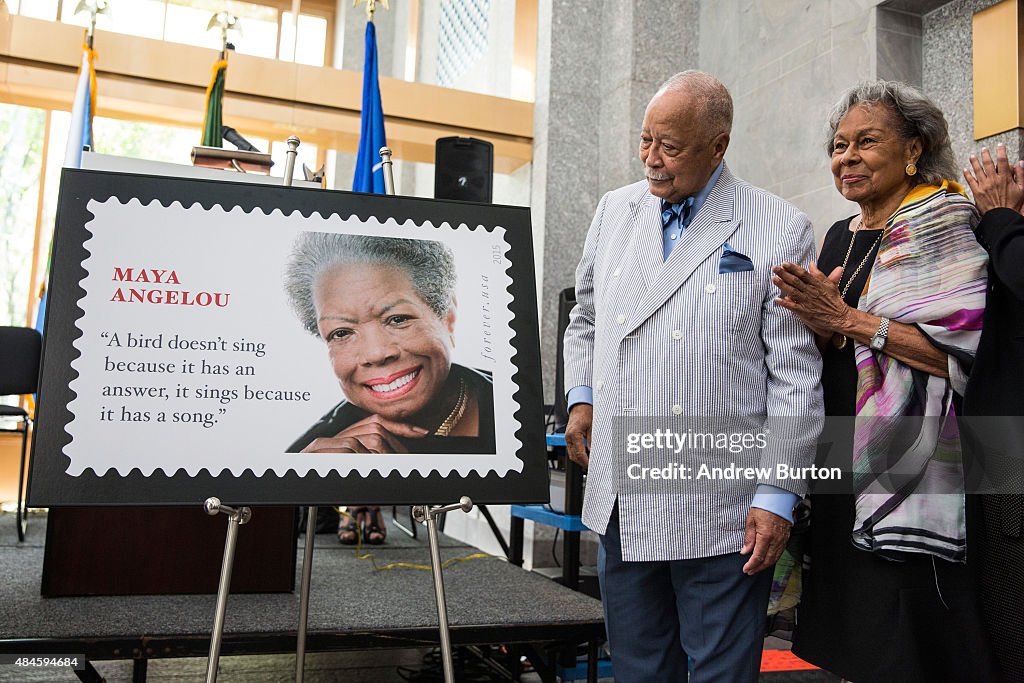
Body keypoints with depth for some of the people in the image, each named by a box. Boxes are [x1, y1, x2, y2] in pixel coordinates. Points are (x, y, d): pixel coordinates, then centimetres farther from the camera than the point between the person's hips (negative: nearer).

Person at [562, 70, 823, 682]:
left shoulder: (780, 230, -6)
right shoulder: (615, 211, 9)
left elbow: (797, 373, -7)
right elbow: (586, 317, 22)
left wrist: (778, 497, -9)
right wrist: (582, 395, 6)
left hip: (722, 515, -4)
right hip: (620, 503, 5)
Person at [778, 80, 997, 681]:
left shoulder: (943, 226, -5)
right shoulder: (838, 238, 14)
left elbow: (966, 348, -17)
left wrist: (849, 319, -17)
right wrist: (822, 327, -5)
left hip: (910, 474, -7)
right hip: (840, 467, 7)